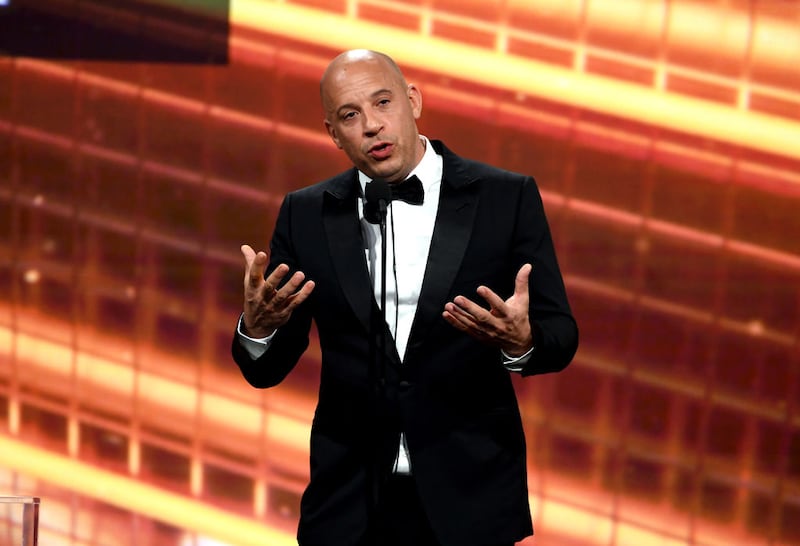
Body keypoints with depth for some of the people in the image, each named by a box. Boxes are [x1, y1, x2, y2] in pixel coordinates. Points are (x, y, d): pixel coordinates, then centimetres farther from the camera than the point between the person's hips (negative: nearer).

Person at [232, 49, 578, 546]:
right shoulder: (307, 215, 2)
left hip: (469, 499, -1)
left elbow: (560, 337, -2)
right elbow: (267, 370, 4)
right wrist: (258, 326, -19)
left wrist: (520, 341, -24)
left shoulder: (506, 198, -3)